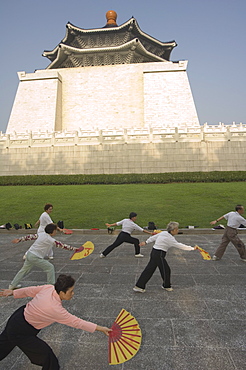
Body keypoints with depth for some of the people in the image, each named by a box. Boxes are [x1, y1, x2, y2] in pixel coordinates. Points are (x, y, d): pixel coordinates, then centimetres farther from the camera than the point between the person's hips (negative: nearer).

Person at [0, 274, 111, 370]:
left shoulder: (49, 288, -17)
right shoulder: (55, 309, -35)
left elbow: (31, 290, -3)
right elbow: (76, 322, -30)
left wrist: (13, 292, 13)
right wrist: (100, 328, -25)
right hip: (21, 333, -8)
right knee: (48, 358, -1)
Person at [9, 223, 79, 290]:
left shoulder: (41, 234, 4)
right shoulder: (49, 240, -20)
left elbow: (31, 236, 9)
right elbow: (61, 245, -21)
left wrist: (19, 239, 18)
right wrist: (73, 248, -19)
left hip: (29, 254, 9)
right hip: (35, 257, -9)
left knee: (24, 270, 26)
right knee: (50, 268, -2)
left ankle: (13, 285, 40)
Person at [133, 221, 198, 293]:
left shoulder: (163, 233, 7)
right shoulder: (169, 238, -18)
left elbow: (153, 237, 15)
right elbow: (179, 246, -20)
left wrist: (146, 242, 27)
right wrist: (193, 248, -17)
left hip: (154, 252, 9)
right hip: (159, 254, -9)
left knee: (149, 269, 13)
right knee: (166, 270, 10)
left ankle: (138, 286, 17)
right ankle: (166, 286, 34)